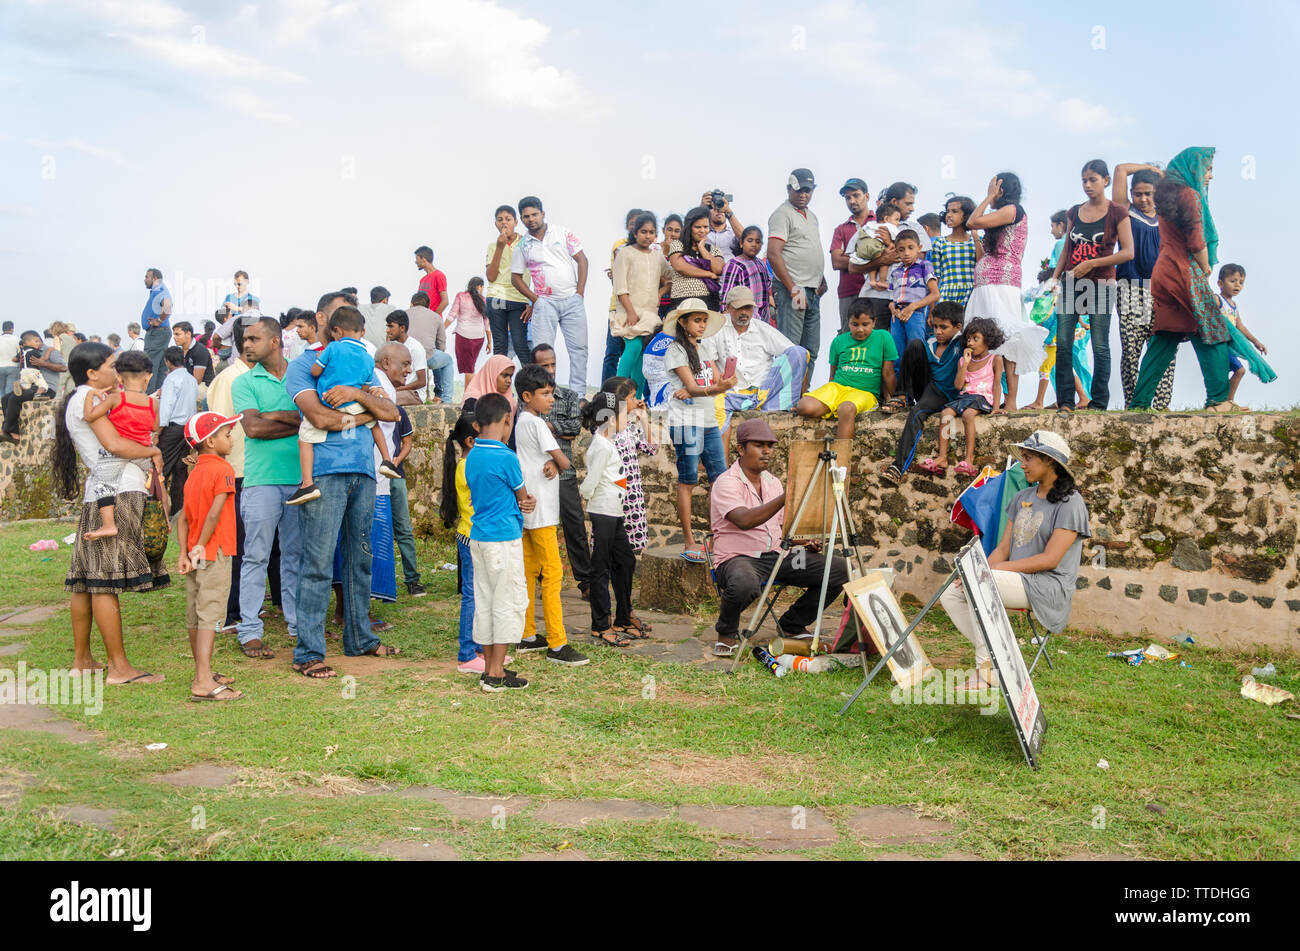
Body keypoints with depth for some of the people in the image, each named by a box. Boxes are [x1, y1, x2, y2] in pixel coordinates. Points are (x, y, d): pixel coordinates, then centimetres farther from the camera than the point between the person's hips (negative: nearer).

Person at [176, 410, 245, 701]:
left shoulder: (193, 474, 14)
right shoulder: (222, 469, -10)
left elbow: (183, 518, 9)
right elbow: (214, 513, -20)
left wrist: (184, 553, 4)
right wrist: (201, 547, -13)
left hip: (195, 555, 8)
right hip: (215, 554, -8)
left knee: (195, 617, 14)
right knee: (210, 615, -11)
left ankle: (201, 674, 27)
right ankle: (203, 683, -16)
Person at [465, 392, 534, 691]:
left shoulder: (471, 457, 8)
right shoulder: (506, 457, -15)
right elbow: (522, 496, -3)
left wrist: (523, 502, 1)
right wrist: (526, 502, 20)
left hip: (478, 537, 8)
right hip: (504, 538, -8)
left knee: (484, 601, 12)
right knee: (509, 602, 0)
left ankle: (489, 667, 19)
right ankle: (496, 674, 1)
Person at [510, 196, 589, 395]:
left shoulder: (562, 233, 5)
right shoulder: (522, 245, 7)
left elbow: (582, 260, 4)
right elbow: (515, 277, 12)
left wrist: (580, 293, -3)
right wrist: (534, 300, 1)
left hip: (572, 300, 0)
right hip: (544, 303, 0)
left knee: (579, 348, 0)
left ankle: (578, 395, 6)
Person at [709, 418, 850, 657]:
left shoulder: (773, 482, 14)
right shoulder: (726, 483, -10)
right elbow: (745, 520, -28)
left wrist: (806, 541, 1)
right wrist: (786, 496, -35)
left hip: (776, 556, 7)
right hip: (738, 557, -7)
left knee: (840, 569, -6)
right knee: (745, 583, -43)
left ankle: (792, 625, 12)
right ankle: (727, 632, -8)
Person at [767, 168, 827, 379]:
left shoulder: (811, 216, 21)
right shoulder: (783, 214, -7)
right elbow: (773, 254, -17)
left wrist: (821, 280, 15)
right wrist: (794, 289, -20)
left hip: (813, 291, 9)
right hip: (792, 290, -9)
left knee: (810, 350, 10)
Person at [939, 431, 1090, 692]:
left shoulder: (1070, 503, -8)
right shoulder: (1023, 498, 16)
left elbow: (1050, 559, -16)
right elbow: (1003, 548, 14)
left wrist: (998, 568, -18)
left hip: (1049, 587, -8)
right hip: (1017, 581, 8)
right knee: (950, 592, -10)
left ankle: (987, 668, -23)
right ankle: (995, 657, -8)